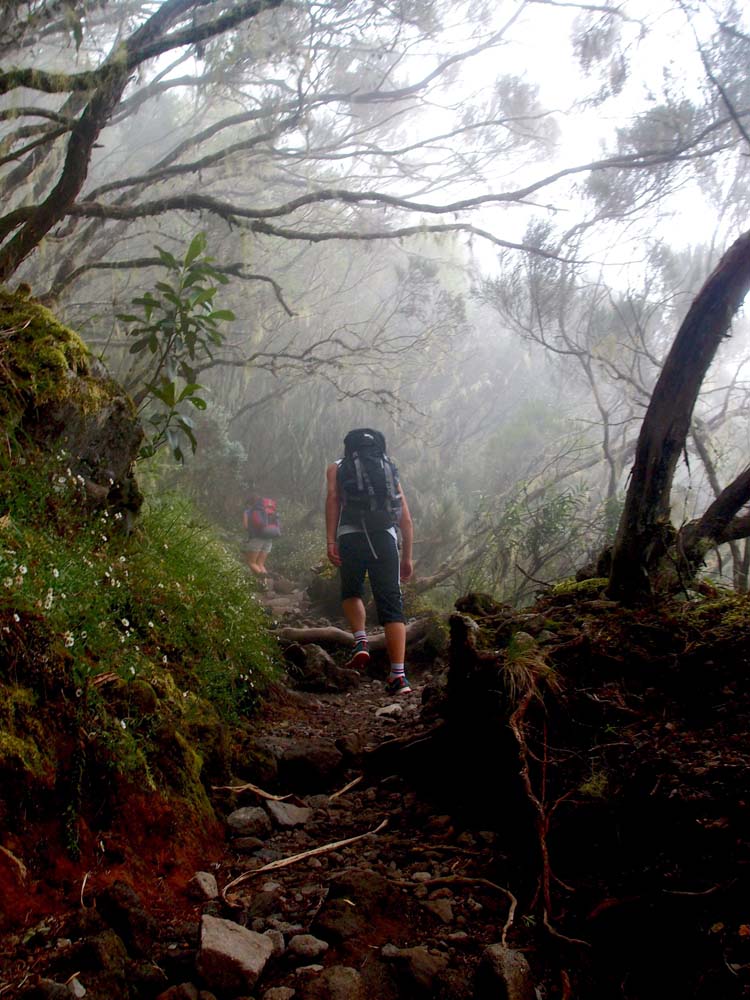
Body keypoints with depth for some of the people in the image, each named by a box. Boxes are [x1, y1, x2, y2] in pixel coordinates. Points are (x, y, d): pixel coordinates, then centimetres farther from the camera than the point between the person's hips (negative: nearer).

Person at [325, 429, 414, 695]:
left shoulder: (336, 468, 21)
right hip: (385, 538, 1)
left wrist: (330, 541, -7)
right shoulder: (390, 469, 27)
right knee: (391, 606, 1)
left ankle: (360, 642, 3)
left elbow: (332, 499, 0)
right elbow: (406, 520, 21)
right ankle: (398, 675, -8)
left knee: (351, 592, 24)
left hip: (351, 535, -1)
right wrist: (407, 557, 27)